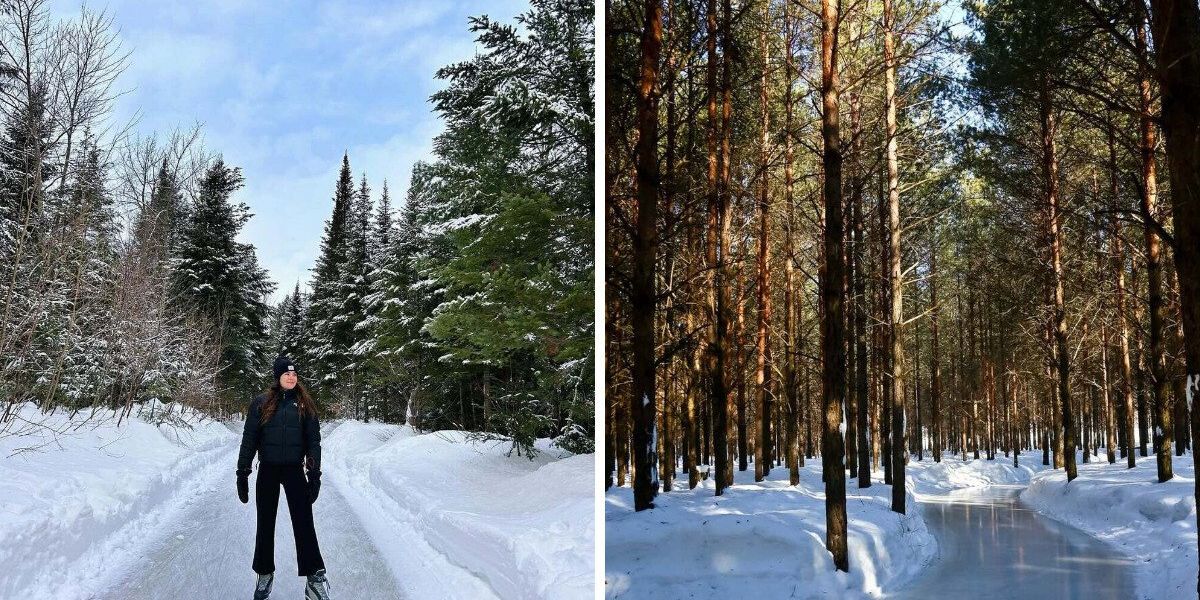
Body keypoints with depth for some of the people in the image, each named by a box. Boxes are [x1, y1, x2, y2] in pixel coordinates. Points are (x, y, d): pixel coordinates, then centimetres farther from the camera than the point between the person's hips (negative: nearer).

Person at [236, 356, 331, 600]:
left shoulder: (305, 404, 2)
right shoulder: (262, 403, 0)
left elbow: (313, 441, 3)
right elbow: (249, 440, 2)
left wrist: (314, 475, -3)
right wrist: (242, 474, -2)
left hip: (295, 470, -1)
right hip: (268, 470, 1)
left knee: (304, 523, -7)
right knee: (265, 524, 9)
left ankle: (315, 578, -6)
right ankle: (265, 575, 23)